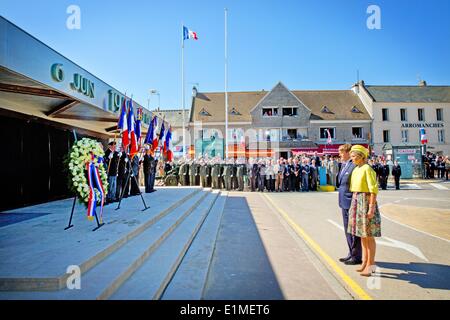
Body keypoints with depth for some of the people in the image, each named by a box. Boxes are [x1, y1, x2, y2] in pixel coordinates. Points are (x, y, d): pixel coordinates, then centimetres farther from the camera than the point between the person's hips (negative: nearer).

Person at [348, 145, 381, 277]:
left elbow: (374, 189, -18)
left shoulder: (367, 169, -13)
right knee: (362, 235, 15)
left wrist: (371, 208, -21)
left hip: (366, 201, -9)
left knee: (369, 236, 2)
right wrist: (353, 206, 16)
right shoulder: (355, 170, 12)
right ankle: (365, 262, 26)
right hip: (356, 201, 9)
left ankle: (371, 264, 14)